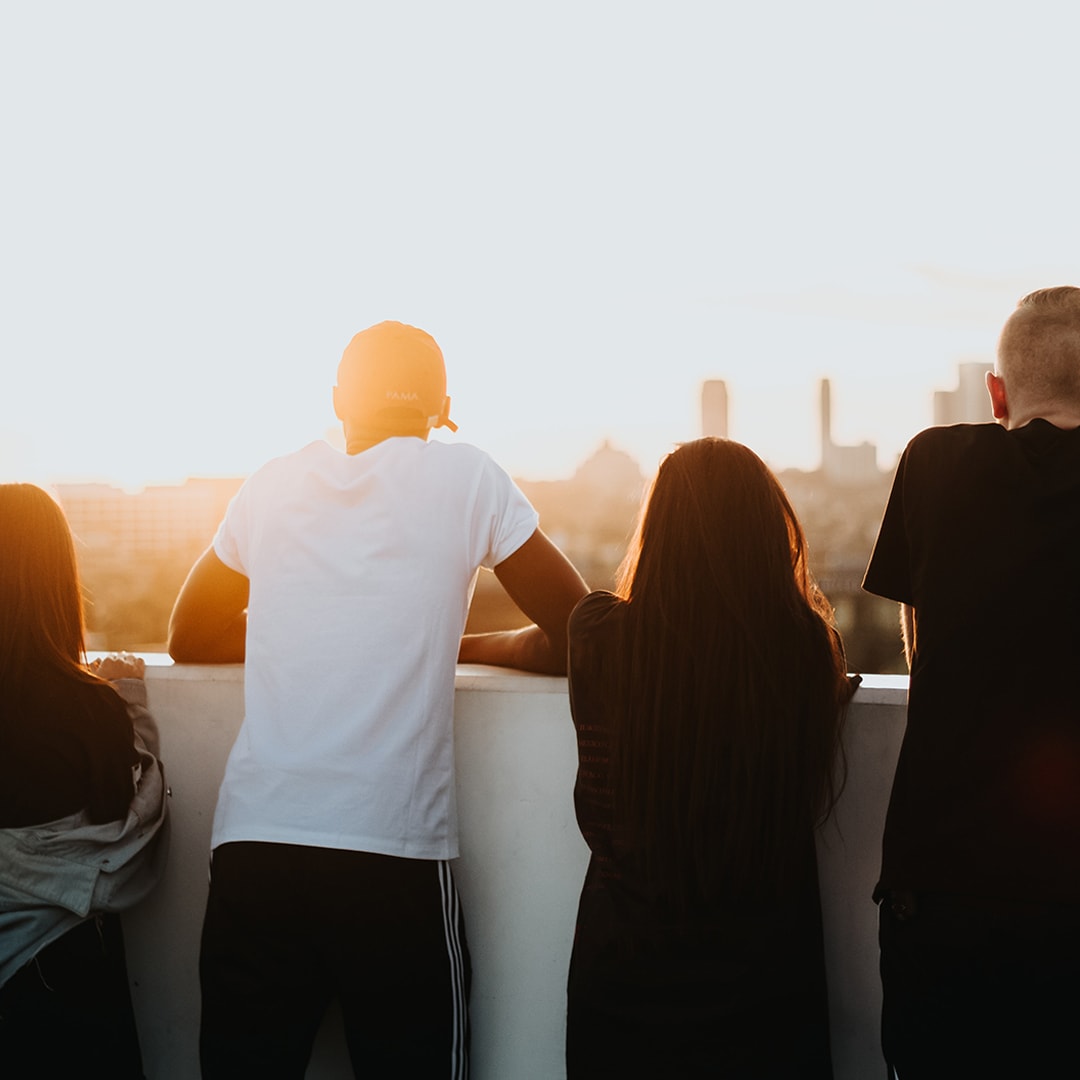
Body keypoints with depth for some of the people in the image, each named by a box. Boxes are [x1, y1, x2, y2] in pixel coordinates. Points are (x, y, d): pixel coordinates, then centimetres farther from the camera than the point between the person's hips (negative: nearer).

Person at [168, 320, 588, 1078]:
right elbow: (577, 639, 5)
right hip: (395, 853, -2)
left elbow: (190, 638, 23)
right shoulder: (464, 476, 2)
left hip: (253, 846, 3)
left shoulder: (273, 486, 11)